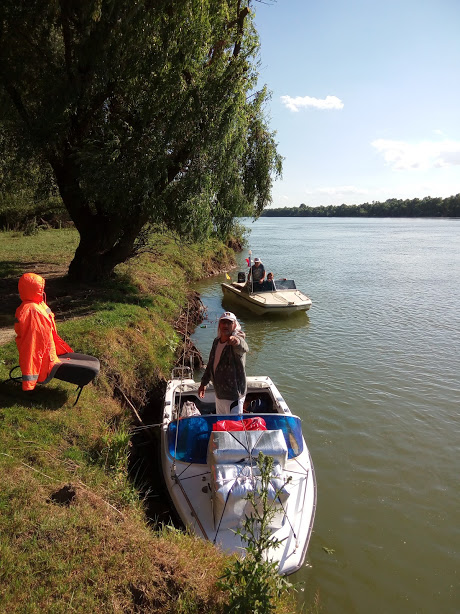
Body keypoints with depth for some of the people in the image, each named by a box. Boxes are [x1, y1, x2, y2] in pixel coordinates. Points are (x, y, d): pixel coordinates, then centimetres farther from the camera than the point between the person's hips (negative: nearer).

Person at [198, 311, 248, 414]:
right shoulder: (216, 341, 5)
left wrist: (237, 341, -68)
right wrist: (204, 383, 21)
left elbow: (243, 348, -45)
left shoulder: (237, 340, -19)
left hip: (234, 396, -7)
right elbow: (211, 363, 18)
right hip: (219, 394, 7)